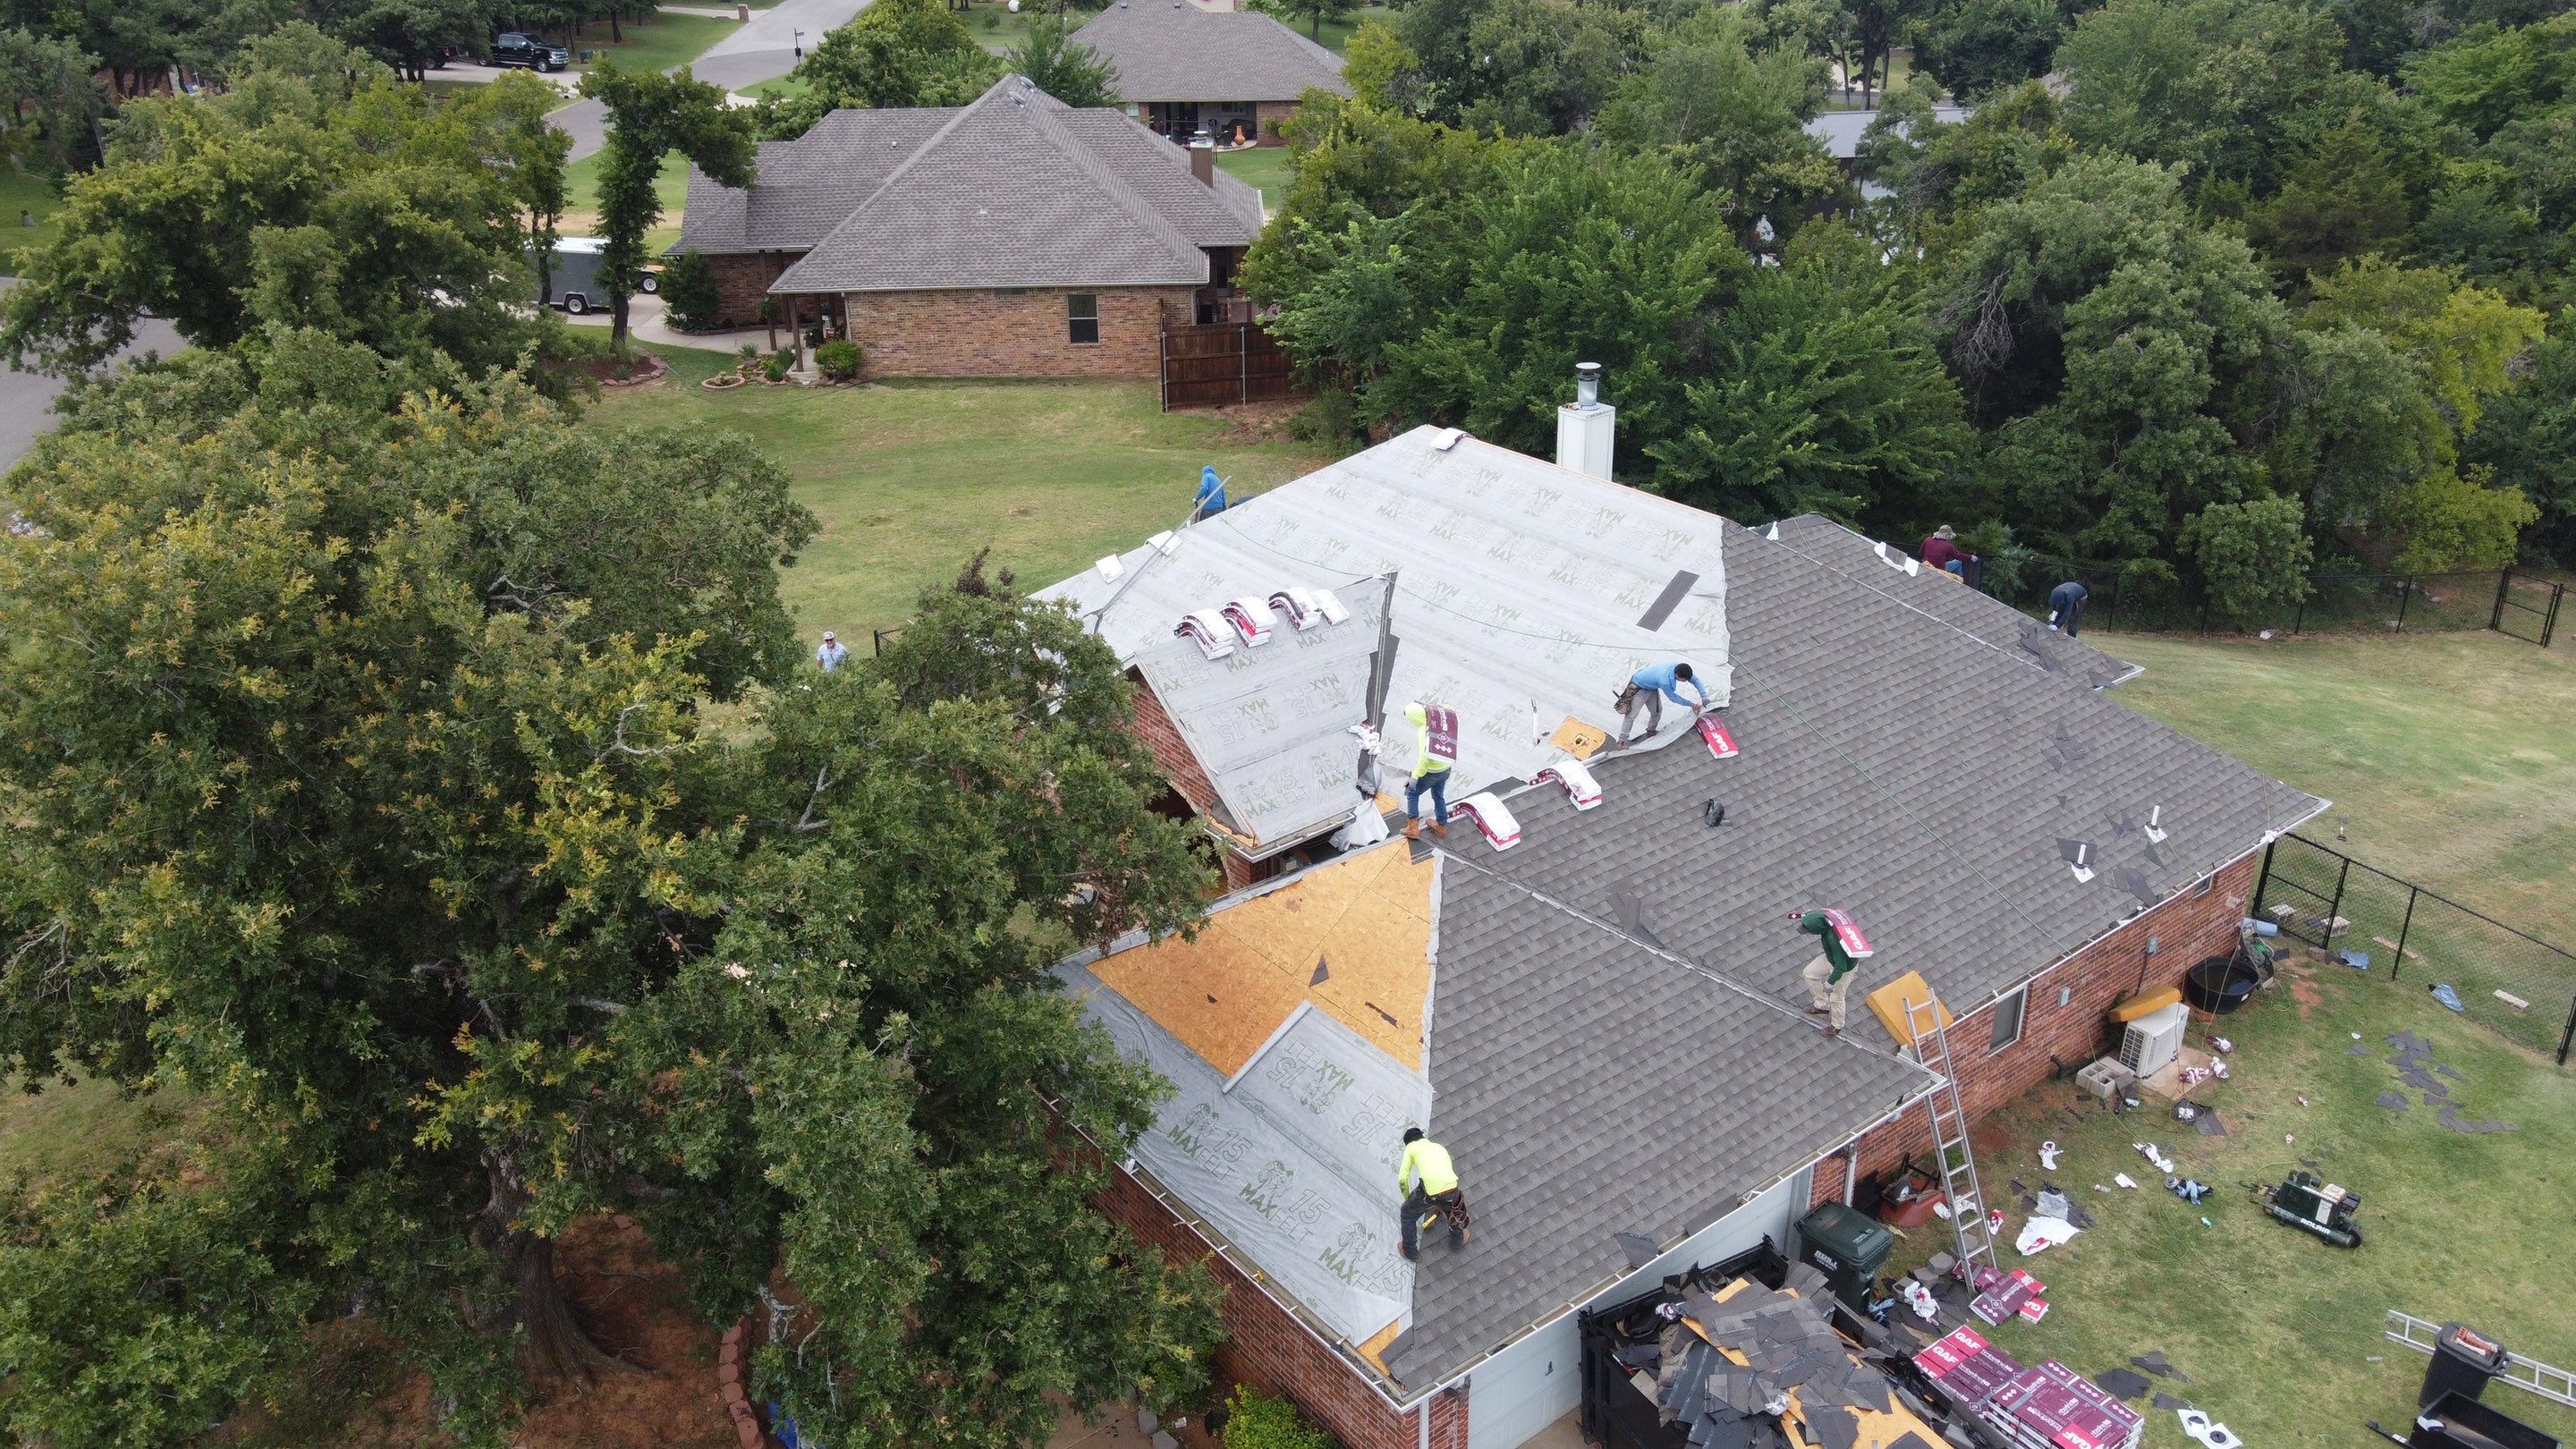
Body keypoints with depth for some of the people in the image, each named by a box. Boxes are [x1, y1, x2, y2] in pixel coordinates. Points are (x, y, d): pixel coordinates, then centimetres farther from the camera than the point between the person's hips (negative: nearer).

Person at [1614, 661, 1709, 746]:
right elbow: (1673, 698, -24)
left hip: (1652, 688, 8)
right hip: (1639, 688, -8)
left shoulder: (1678, 668, -22)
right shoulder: (1665, 681, -43)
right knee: (1632, 714, -3)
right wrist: (1691, 704, -17)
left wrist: (1704, 695, -16)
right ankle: (1622, 740, 6)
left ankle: (1651, 732, 38)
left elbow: (1695, 680, -7)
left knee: (1657, 711, 16)